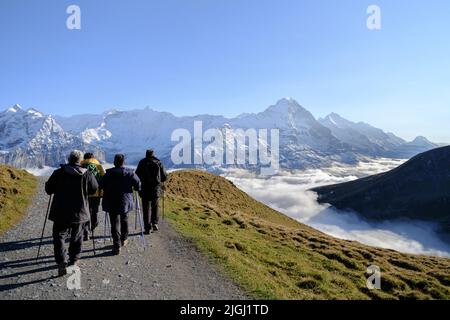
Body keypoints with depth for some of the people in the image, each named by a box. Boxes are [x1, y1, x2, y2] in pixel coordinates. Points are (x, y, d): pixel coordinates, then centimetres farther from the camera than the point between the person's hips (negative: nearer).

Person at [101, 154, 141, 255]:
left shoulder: (109, 173, -7)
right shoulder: (130, 173, -5)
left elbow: (101, 186, -6)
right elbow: (138, 185, -8)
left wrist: (108, 191, 13)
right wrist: (133, 188, 13)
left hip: (112, 203, -1)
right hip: (125, 202, 2)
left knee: (115, 223, 2)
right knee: (124, 220, 22)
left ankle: (117, 246, -1)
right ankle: (124, 239, 35)